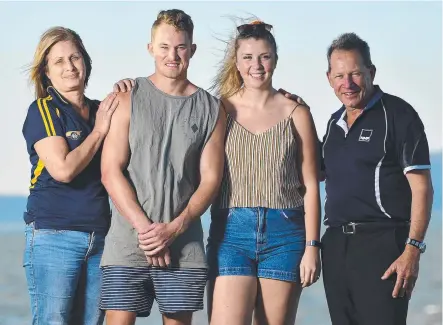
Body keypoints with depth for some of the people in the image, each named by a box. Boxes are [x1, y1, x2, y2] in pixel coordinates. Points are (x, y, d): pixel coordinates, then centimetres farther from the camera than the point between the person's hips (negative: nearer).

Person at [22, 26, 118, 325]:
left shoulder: (101, 111, 14)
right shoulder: (43, 110, -3)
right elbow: (63, 169, -15)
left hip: (99, 238, 6)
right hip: (54, 237, -5)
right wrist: (99, 131, -5)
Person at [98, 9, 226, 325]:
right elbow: (111, 172, -1)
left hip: (184, 246, 2)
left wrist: (174, 228, -9)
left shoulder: (211, 109, 8)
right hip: (127, 242, -1)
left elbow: (210, 178, 4)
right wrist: (145, 228, -10)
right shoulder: (128, 100, 4)